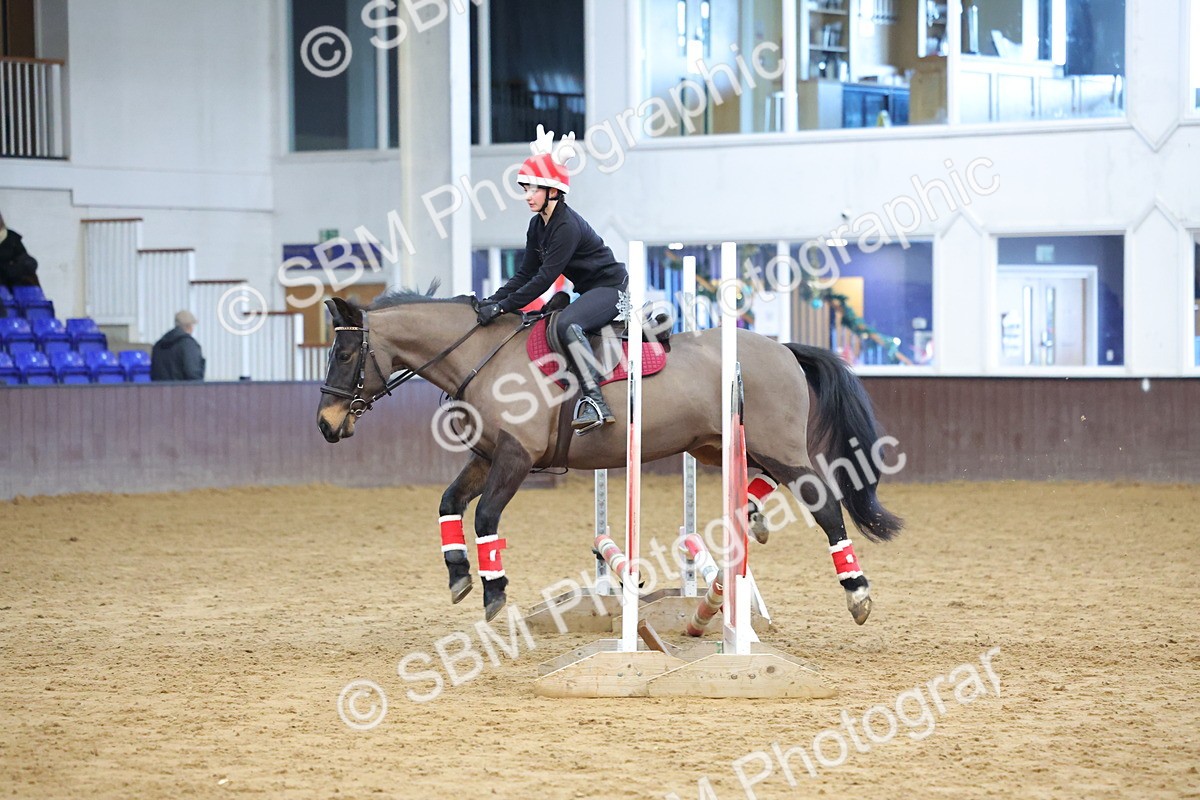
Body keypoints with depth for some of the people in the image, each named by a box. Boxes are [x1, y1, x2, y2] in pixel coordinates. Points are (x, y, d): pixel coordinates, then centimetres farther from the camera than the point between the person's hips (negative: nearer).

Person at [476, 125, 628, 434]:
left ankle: (595, 402, -42)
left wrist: (502, 307, -28)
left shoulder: (567, 226, -24)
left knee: (566, 324, -34)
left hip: (612, 288, -11)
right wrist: (495, 299, -8)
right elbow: (526, 274, 6)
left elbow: (545, 278, -27)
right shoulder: (538, 226, 5)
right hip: (589, 292, 11)